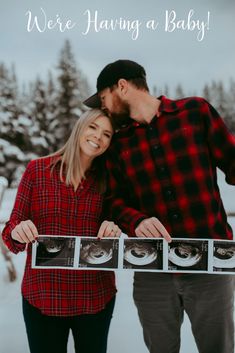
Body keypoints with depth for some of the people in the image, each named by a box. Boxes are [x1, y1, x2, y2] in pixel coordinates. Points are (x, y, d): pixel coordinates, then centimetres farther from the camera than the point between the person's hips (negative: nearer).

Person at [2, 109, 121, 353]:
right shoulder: (37, 169, -2)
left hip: (96, 297, 2)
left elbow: (111, 237, 9)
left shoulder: (106, 181, 3)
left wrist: (113, 231, -12)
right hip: (42, 296, -1)